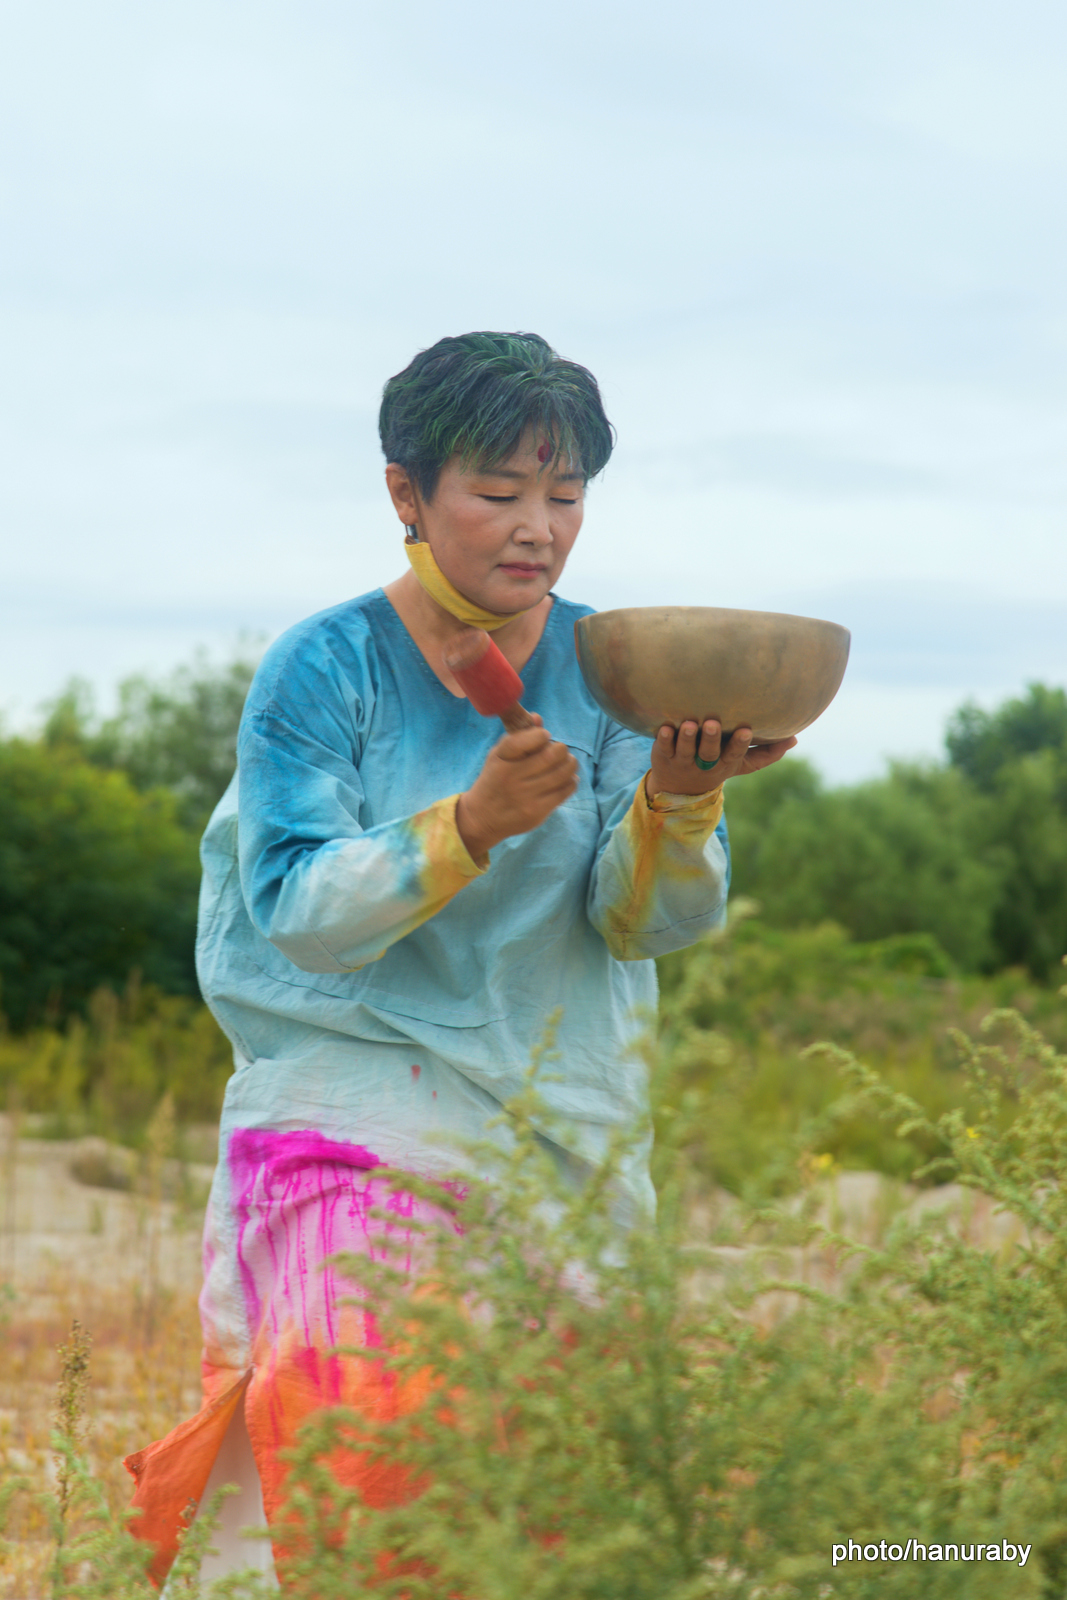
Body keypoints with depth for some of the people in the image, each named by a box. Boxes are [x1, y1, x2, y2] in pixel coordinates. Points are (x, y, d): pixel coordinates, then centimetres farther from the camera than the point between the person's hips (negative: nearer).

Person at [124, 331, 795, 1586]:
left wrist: (677, 804, -26)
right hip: (348, 1113, -3)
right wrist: (473, 824, -27)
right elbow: (296, 908, -13)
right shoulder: (326, 668, -4)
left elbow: (653, 924, -5)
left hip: (553, 1135, 3)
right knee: (371, 1463, -18)